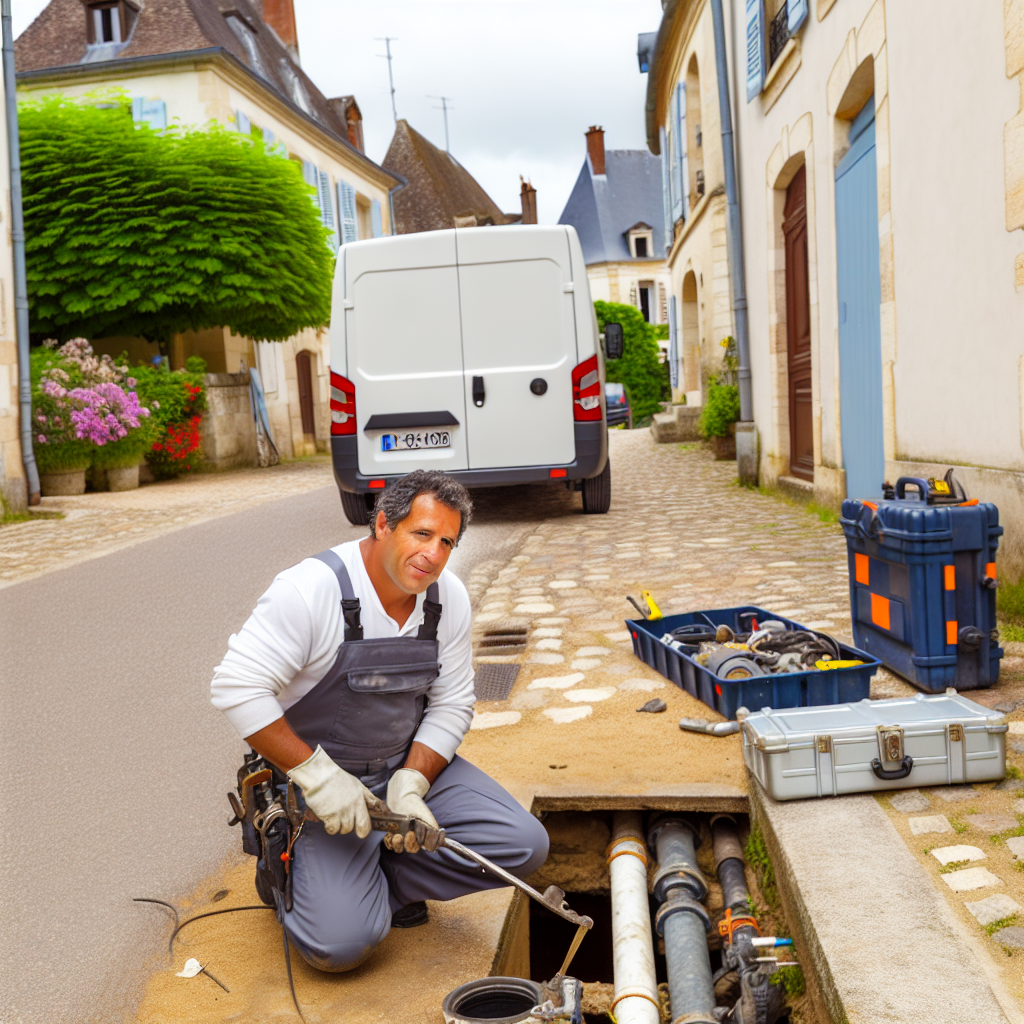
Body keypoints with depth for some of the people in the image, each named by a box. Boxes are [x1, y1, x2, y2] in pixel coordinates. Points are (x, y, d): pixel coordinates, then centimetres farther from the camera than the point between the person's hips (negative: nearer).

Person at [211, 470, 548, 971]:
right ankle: (291, 873, 14)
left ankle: (375, 877, 4)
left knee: (524, 846, -9)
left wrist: (412, 783, -14)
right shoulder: (311, 588, -22)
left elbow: (452, 705, 1)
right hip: (317, 777, -5)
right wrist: (316, 774, -26)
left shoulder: (449, 598, -5)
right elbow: (236, 687, -24)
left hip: (411, 765, 6)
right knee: (341, 942, -19)